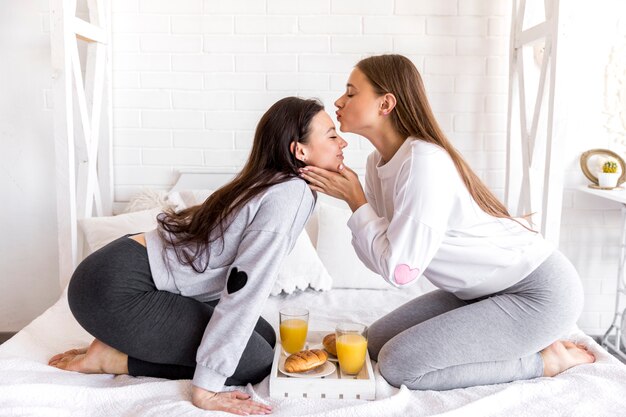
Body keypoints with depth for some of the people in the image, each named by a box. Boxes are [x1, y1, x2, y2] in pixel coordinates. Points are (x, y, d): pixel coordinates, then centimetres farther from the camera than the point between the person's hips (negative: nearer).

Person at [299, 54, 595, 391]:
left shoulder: (424, 161, -27)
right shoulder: (379, 162, 1)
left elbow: (399, 271, -26)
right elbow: (382, 260, -2)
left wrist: (356, 201, -18)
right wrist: (339, 192, -11)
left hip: (540, 292, -9)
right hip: (485, 290, 9)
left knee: (399, 364, -15)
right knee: (378, 341, 7)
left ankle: (544, 360, 0)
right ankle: (499, 337, 13)